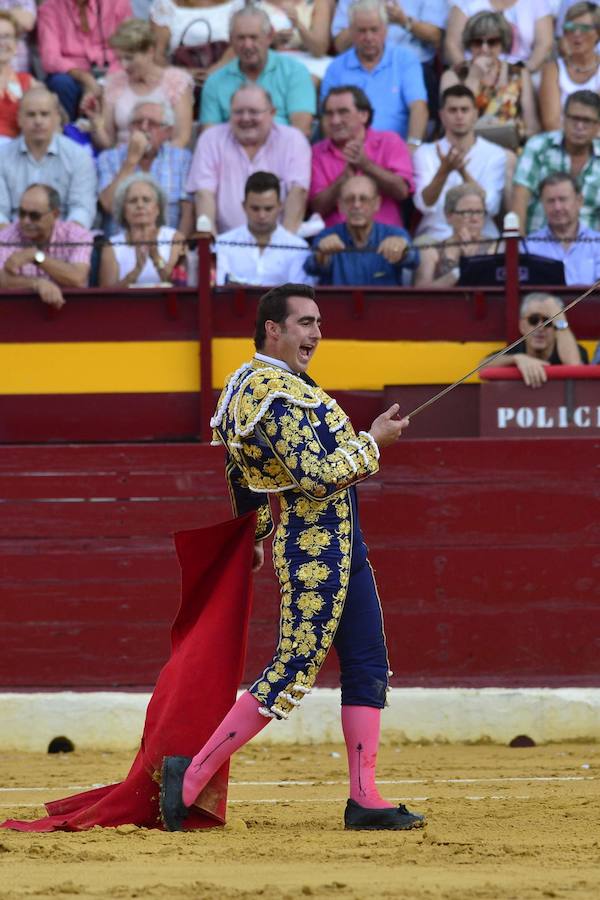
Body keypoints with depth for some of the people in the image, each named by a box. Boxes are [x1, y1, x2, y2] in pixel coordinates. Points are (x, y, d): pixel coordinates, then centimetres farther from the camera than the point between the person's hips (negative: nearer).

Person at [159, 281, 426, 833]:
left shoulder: (249, 383, 14)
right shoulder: (276, 393, -19)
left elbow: (242, 477, 22)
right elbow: (317, 475, -25)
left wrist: (253, 535, 31)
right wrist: (373, 441, -14)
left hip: (343, 544, 11)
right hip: (315, 545, -11)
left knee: (369, 663, 9)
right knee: (293, 672, -10)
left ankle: (364, 799, 9)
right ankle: (192, 777, -6)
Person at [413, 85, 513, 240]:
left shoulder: (495, 155, 5)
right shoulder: (425, 153, 7)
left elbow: (490, 207, -8)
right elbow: (425, 204, -8)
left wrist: (463, 172, -22)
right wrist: (444, 171, -26)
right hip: (434, 237, 0)